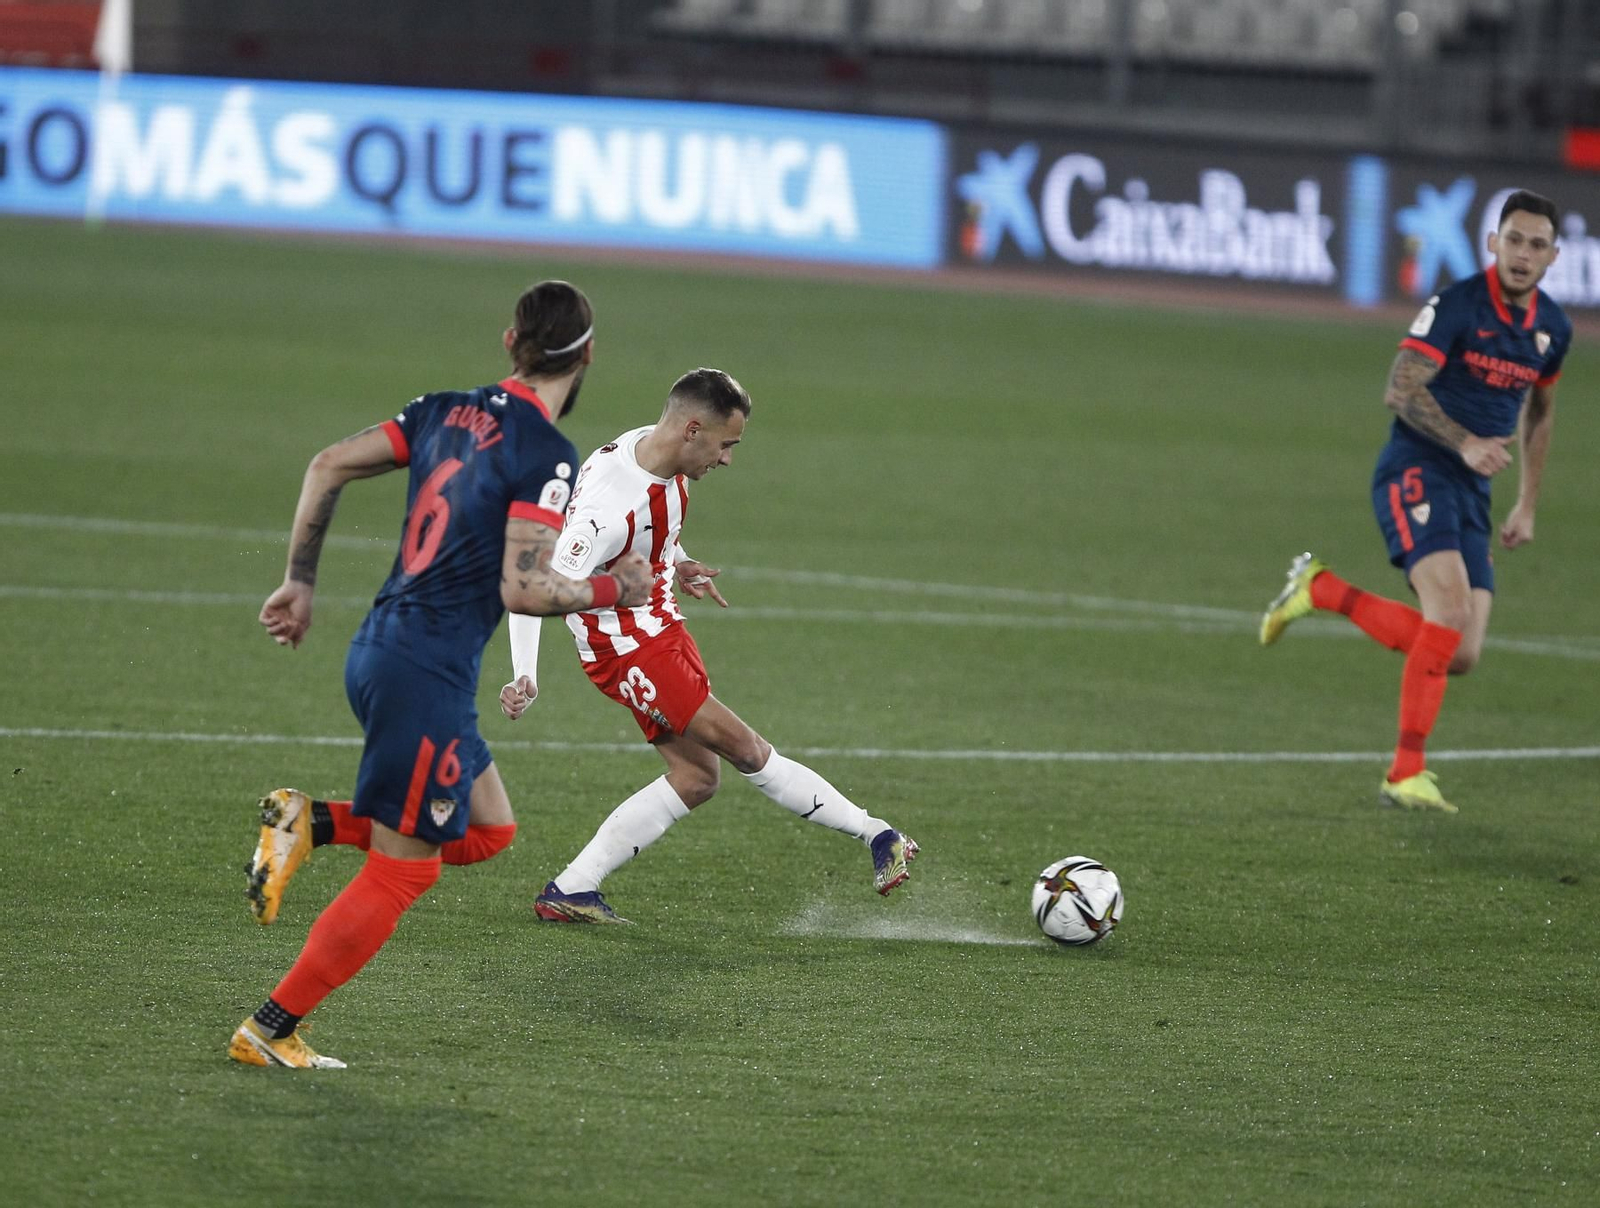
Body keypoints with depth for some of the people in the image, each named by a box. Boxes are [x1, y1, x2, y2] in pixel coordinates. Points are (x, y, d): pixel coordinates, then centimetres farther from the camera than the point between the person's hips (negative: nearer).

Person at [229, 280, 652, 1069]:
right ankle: (268, 1033, 4)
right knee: (398, 875, 2)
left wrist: (299, 583, 18)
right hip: (428, 677, -8)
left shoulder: (448, 412, 8)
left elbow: (328, 466, 11)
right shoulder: (547, 455, -14)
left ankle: (307, 823, 7)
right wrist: (613, 589, -3)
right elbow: (523, 588, -20)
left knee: (488, 829, 20)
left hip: (378, 651, 8)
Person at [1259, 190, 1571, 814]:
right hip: (1416, 470, -7)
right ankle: (1406, 773, -21)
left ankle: (1321, 589, 15)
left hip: (1471, 492, 7)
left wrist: (1528, 504, 24)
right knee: (1452, 607, -28)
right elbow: (1401, 389, -18)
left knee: (1459, 656, -4)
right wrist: (1465, 443, -31)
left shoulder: (1552, 328, 10)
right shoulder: (1458, 304, -11)